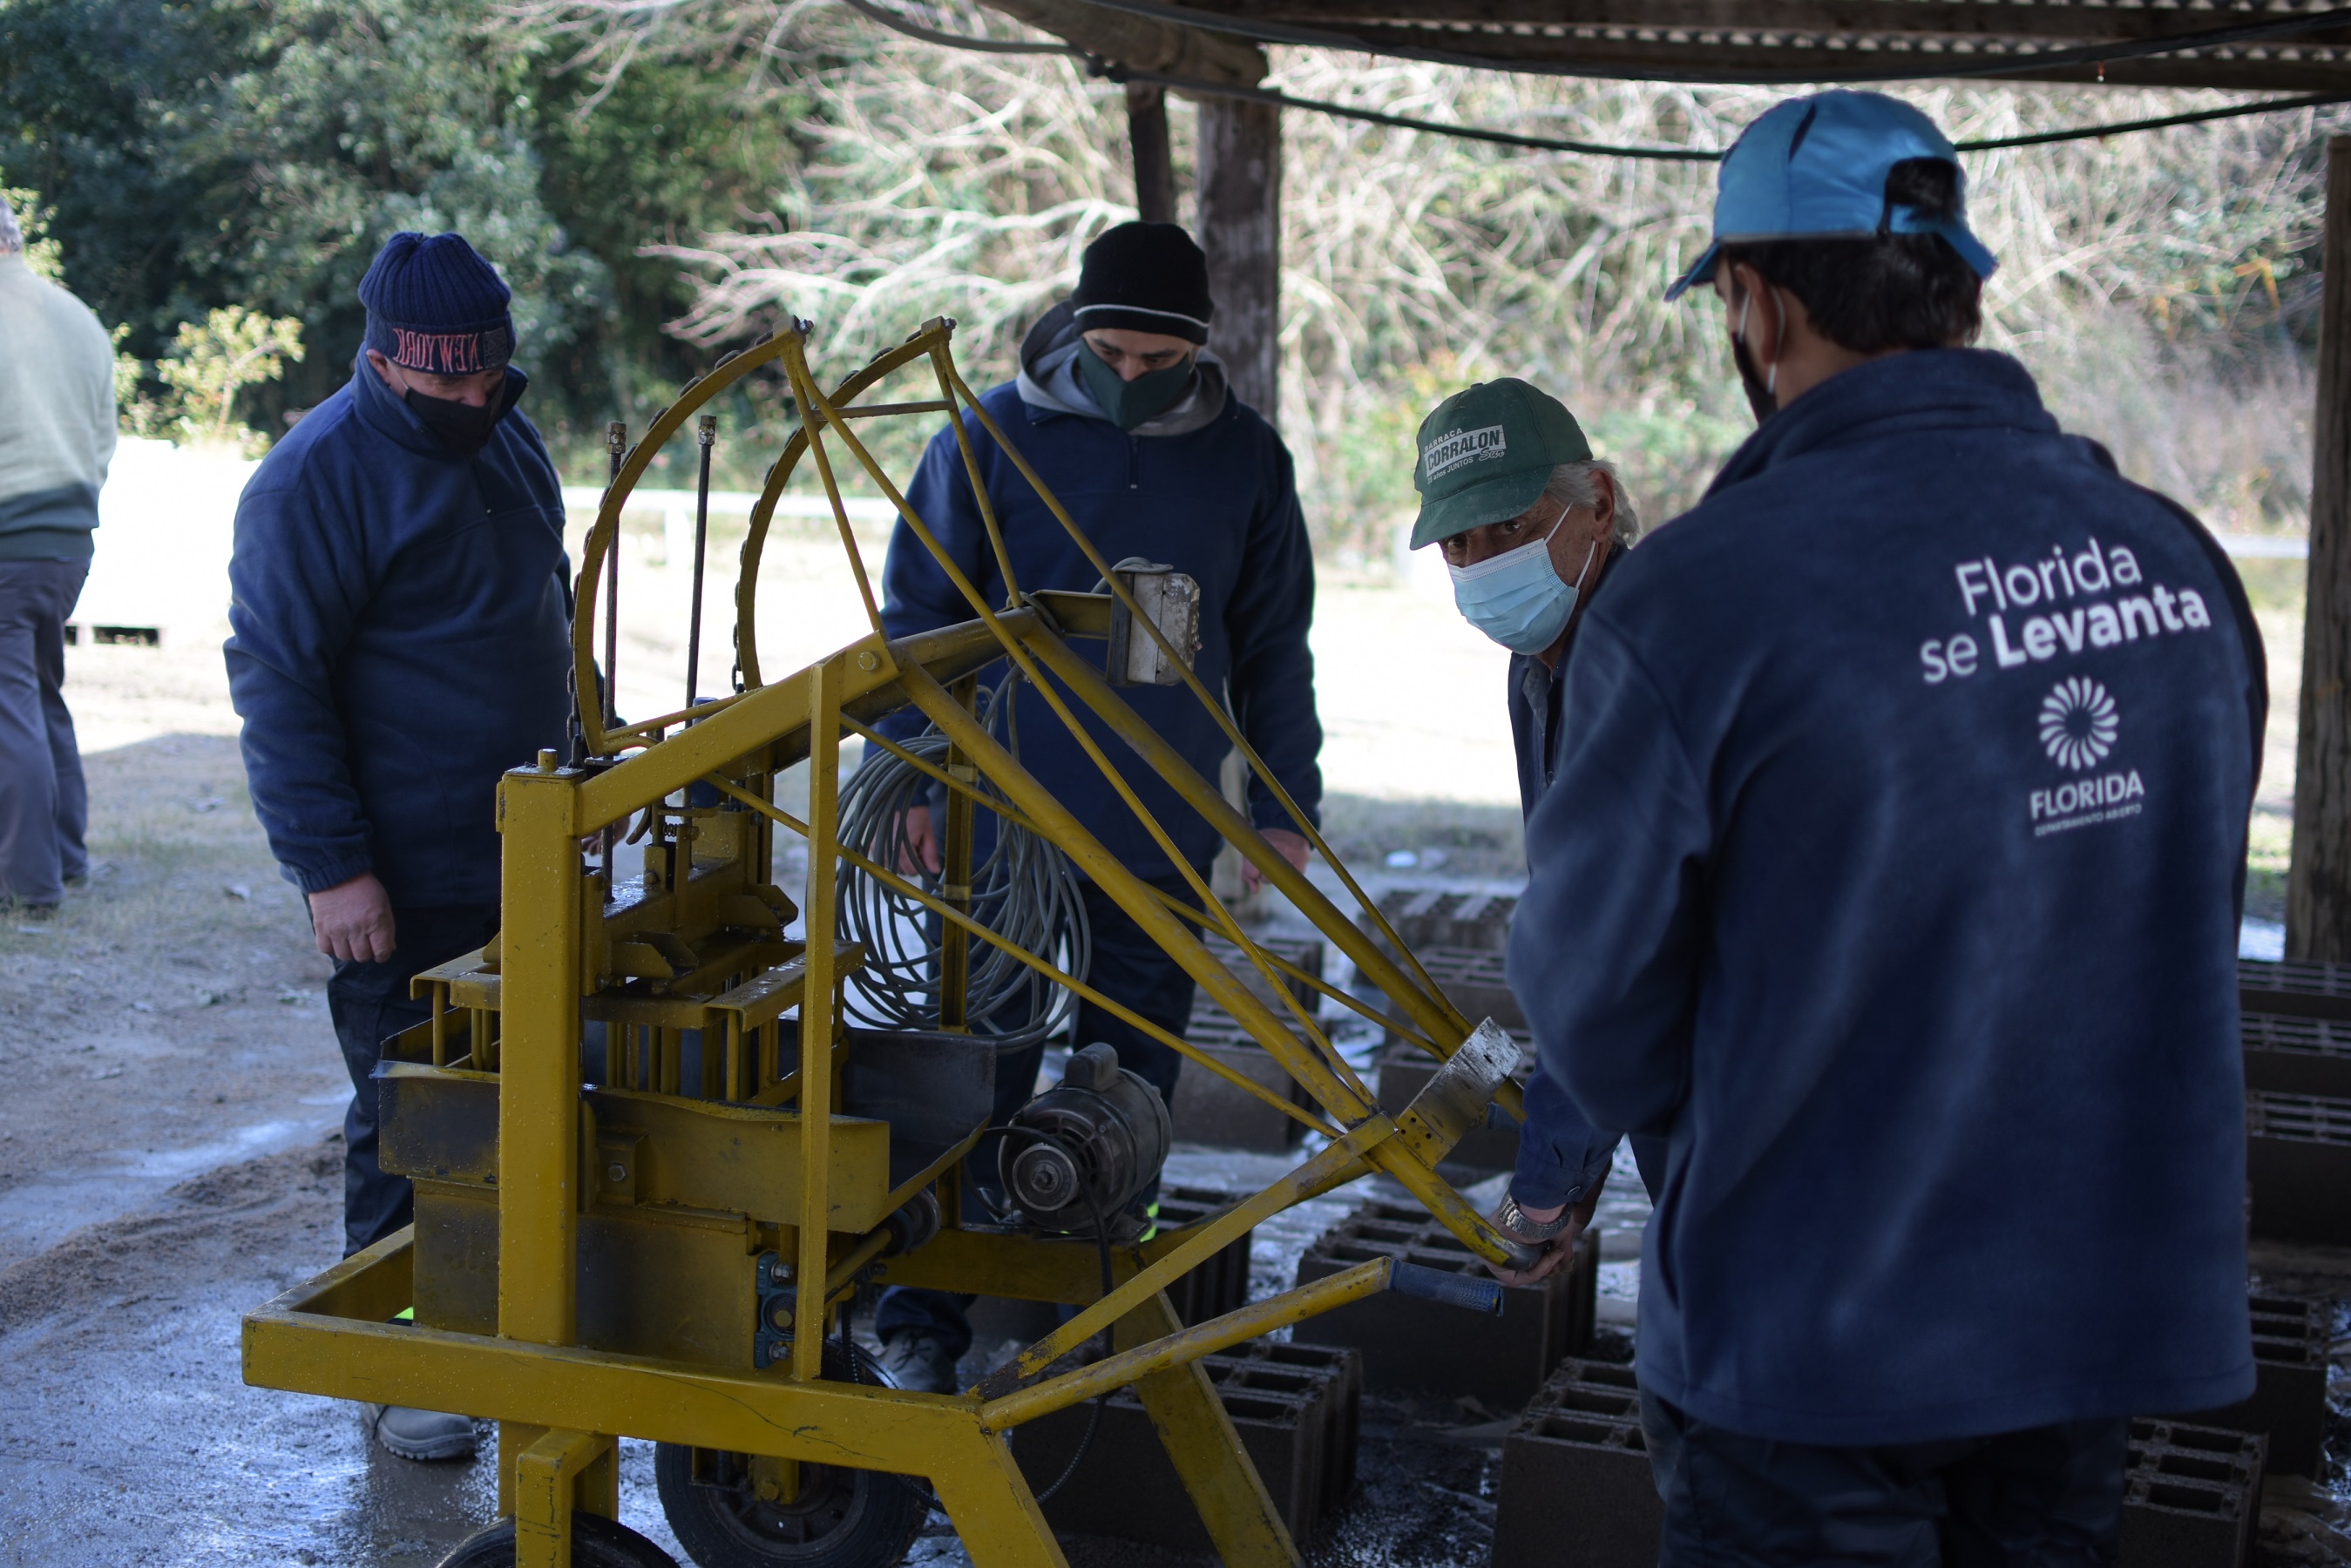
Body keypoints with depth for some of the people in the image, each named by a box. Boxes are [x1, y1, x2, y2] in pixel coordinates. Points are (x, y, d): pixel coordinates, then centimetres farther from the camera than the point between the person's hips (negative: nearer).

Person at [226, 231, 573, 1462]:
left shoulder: (508, 442, 10)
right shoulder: (316, 480, -15)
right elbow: (277, 684, -16)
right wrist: (333, 867, -19)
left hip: (521, 854, 8)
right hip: (400, 880, -7)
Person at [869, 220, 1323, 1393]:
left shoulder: (1246, 460, 4)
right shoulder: (995, 435, -3)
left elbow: (1274, 648, 13)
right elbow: (916, 613, 1)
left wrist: (1285, 803, 10)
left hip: (1166, 838, 3)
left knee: (1131, 1087, 11)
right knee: (978, 1074, -2)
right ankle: (921, 1318, 8)